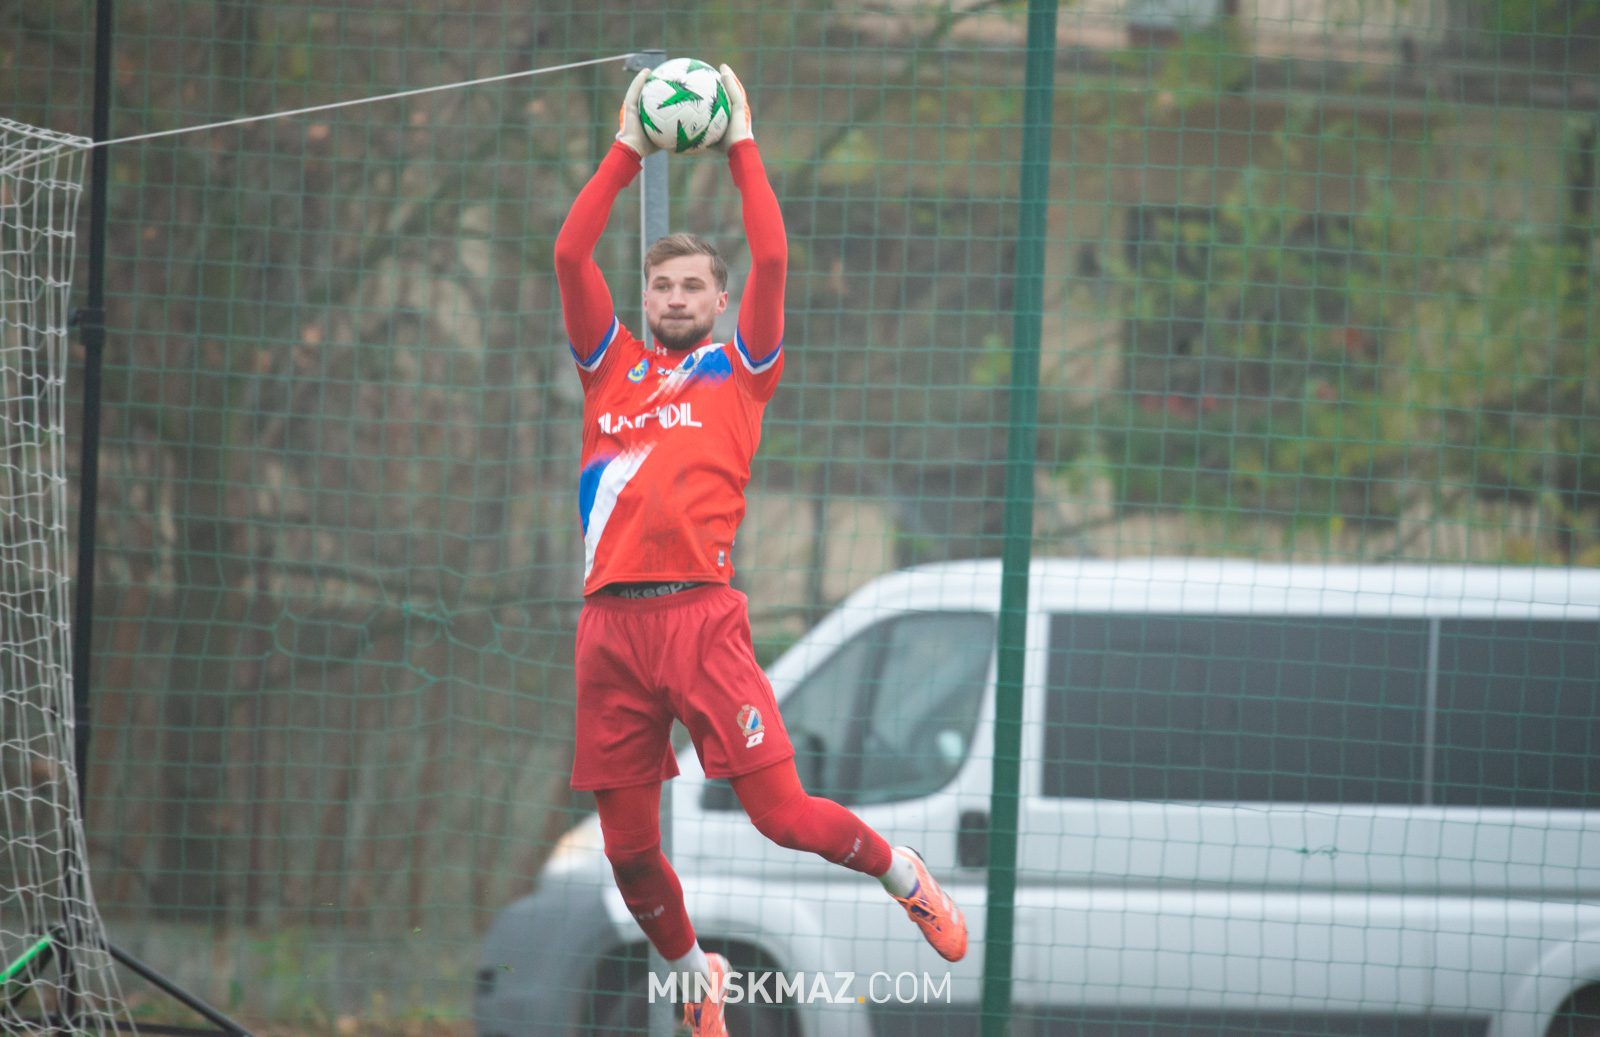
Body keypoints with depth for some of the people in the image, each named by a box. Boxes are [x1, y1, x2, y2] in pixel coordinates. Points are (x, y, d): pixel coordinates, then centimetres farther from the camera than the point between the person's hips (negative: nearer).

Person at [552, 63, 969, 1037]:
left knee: (783, 813, -9)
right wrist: (627, 151, 14)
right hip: (611, 624, 3)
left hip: (701, 616, -3)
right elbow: (570, 254, 12)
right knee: (628, 846, 5)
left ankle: (905, 874, 19)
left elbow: (773, 259, 2)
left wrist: (741, 146, 8)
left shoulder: (738, 370, 12)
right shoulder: (611, 368, 19)